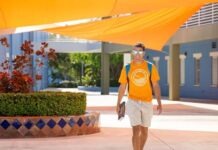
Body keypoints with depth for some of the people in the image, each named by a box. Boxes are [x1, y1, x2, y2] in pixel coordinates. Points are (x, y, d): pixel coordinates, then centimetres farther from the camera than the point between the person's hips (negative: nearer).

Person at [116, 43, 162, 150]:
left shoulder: (150, 67, 0)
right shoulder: (127, 68, 0)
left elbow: (155, 86, 3)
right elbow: (122, 87, 6)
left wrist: (159, 103, -2)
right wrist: (118, 104, 4)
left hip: (147, 103, 2)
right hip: (133, 102, -2)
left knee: (144, 131, 12)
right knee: (136, 130, -13)